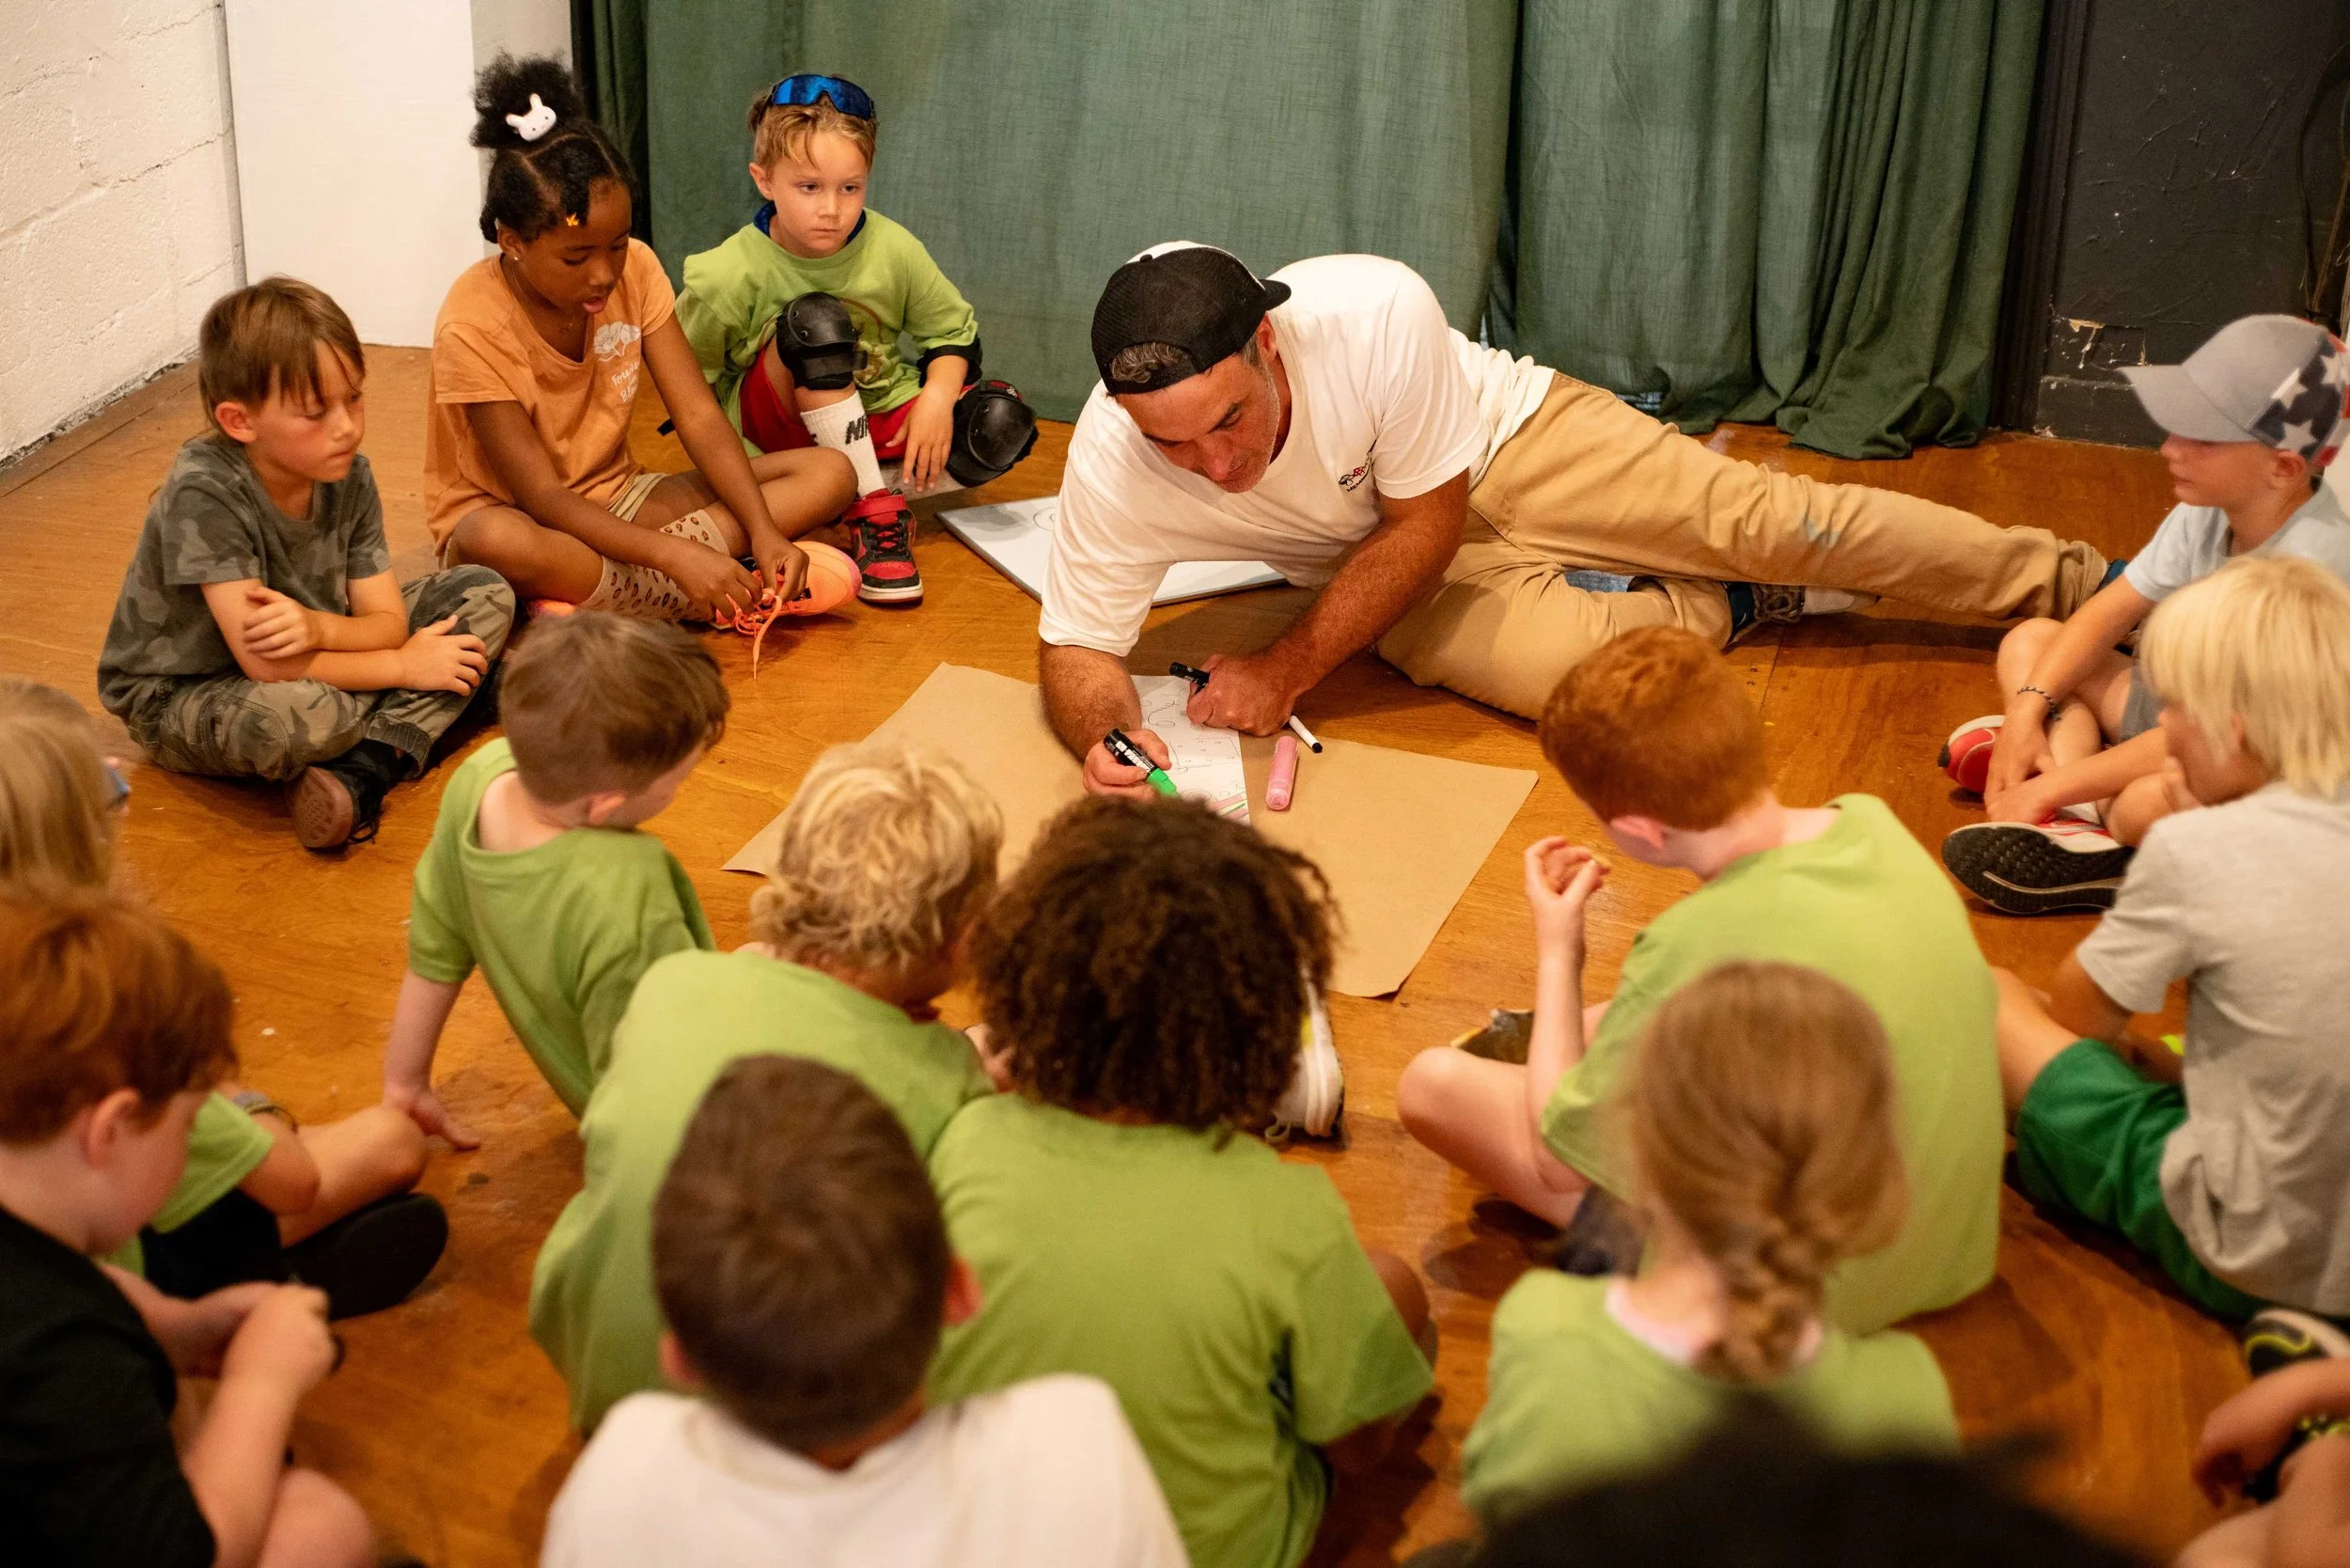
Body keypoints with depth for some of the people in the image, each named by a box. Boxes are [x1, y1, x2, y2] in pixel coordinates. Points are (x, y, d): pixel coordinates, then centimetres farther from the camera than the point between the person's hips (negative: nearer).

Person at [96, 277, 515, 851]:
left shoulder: (348, 476, -10)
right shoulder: (202, 494, -29)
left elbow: (388, 622, -9)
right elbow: (264, 665, -29)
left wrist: (317, 628, -33)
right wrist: (407, 666, -21)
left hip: (316, 664, 7)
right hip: (178, 697, -7)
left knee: (486, 594, -6)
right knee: (284, 716, -43)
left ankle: (363, 773, -24)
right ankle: (403, 733, -8)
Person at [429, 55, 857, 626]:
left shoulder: (634, 269, -7)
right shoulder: (473, 326, -23)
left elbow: (699, 417, -10)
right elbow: (543, 498, -25)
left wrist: (764, 533, -25)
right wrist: (676, 556, -38)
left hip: (615, 497, 6)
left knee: (829, 475, -9)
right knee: (499, 540, -45)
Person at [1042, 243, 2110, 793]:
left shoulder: (1374, 313, -39)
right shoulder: (1110, 465, -33)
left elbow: (1426, 522, -25)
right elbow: (1076, 648, -19)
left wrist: (1290, 668, -29)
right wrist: (1101, 736, -43)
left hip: (1502, 435, -1)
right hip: (1379, 570, 1)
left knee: (1757, 516, -5)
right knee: (1565, 661, -26)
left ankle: (2077, 582, 14)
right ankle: (1732, 602, 7)